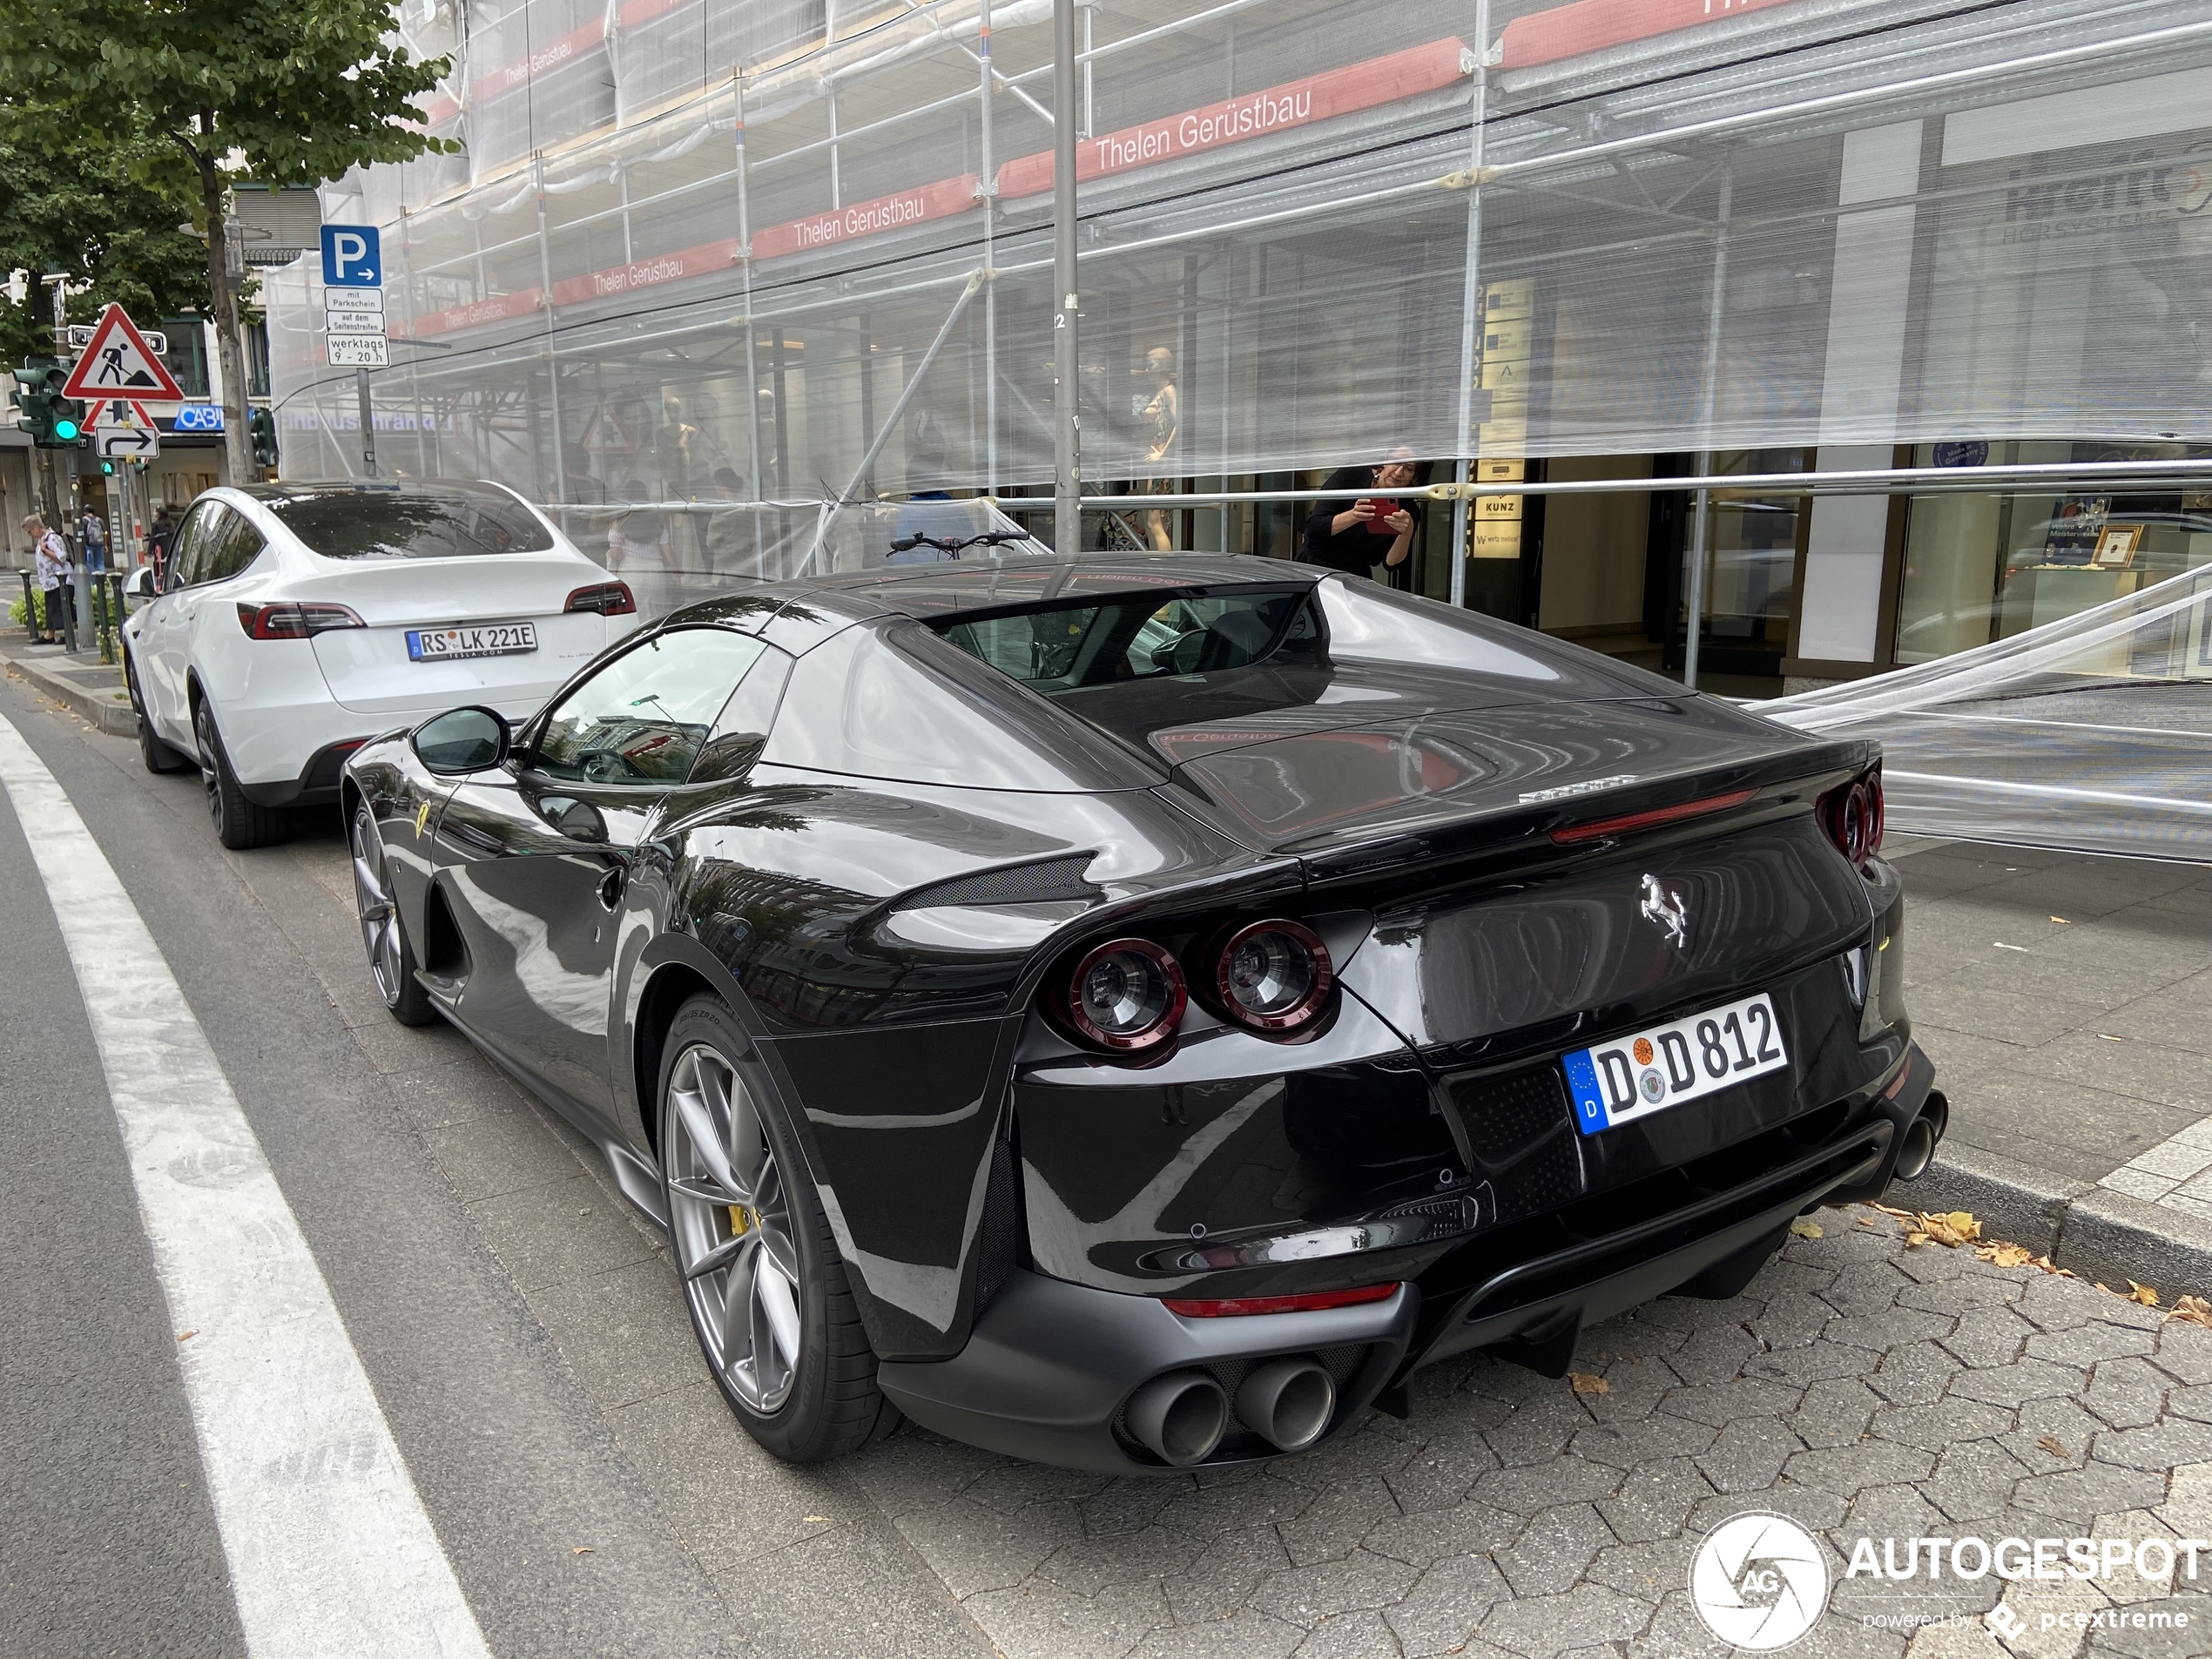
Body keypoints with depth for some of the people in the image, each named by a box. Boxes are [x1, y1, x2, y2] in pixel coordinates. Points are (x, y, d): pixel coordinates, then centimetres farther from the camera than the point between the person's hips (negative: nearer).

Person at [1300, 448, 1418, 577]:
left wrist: (1407, 533, -27)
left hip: (1356, 579, 4)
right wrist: (1353, 516, -31)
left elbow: (1391, 562, -9)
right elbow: (1314, 527, -14)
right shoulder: (1350, 476, -9)